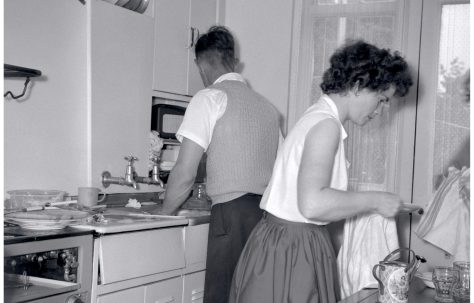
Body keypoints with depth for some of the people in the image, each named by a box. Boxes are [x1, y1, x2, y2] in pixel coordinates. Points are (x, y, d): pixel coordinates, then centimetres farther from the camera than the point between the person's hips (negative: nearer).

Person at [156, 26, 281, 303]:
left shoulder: (210, 98, 0)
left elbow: (185, 174, -4)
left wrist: (164, 214, 9)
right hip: (272, 214, 7)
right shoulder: (267, 105, 20)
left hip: (233, 214, -7)